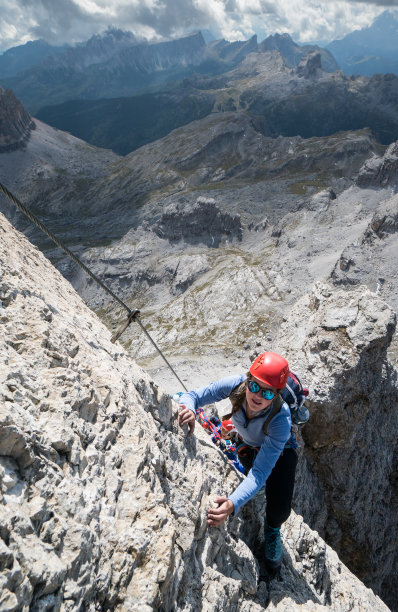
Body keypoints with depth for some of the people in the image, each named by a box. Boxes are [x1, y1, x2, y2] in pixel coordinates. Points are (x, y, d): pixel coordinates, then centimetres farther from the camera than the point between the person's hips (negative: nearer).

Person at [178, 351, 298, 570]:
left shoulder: (281, 419, -43)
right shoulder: (236, 384, -37)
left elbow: (260, 472, -44)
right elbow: (193, 395, -29)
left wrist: (233, 504, -60)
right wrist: (189, 409, -54)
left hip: (280, 451, -4)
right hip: (245, 444, 4)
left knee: (280, 509, -14)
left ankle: (272, 528, 22)